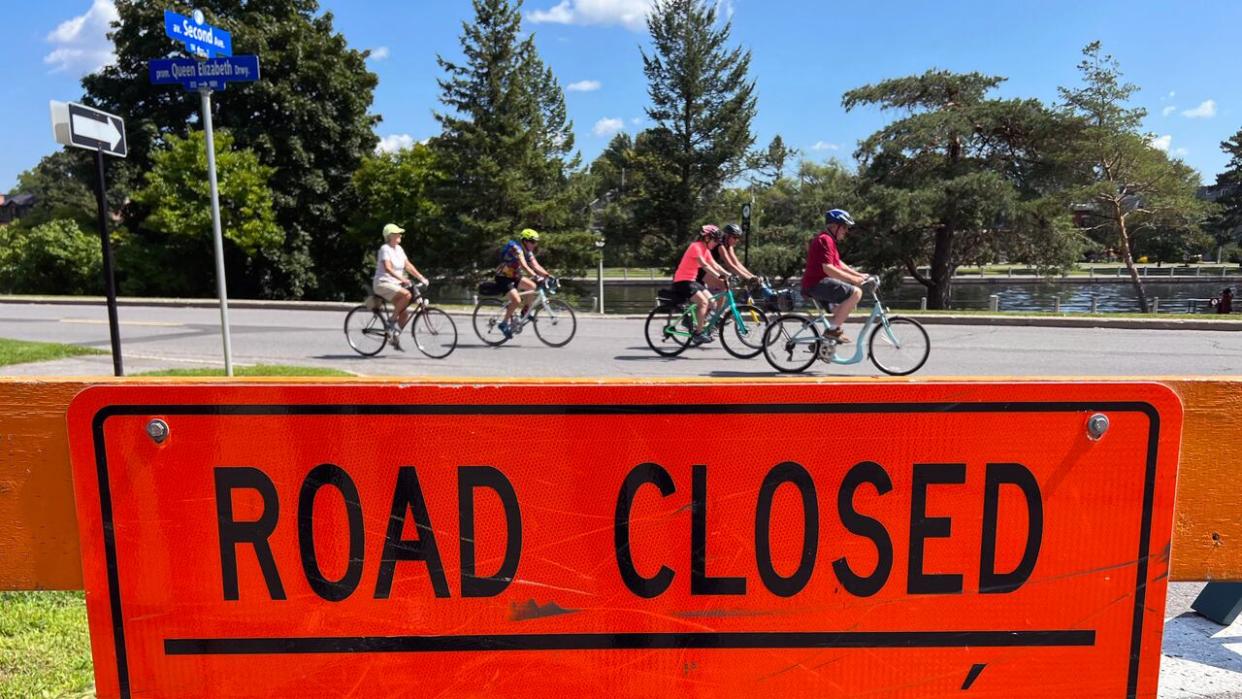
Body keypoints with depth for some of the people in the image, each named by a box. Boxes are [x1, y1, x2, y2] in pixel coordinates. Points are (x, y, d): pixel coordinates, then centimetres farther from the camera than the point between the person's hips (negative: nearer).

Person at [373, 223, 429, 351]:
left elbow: (408, 265, 9)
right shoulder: (385, 249, -12)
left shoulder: (398, 249, 11)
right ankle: (392, 322, -18)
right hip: (383, 284, -8)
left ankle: (395, 337, 15)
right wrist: (402, 279, -37)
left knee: (405, 313, -2)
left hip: (395, 284, 8)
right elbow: (388, 268, -25)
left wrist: (421, 277, -2)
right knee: (407, 294, -31)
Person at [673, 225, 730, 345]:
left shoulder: (705, 249, 11)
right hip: (682, 281, -9)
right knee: (703, 302, -21)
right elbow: (704, 265, -29)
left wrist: (727, 274, -3)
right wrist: (719, 276, -36)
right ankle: (698, 333, -15)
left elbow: (714, 265, 9)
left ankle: (700, 326, 11)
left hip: (692, 280, 9)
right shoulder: (696, 247, -17)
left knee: (711, 301, 0)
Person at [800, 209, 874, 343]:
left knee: (851, 296, 24)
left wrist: (860, 275, 13)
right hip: (817, 284, -11)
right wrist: (853, 279, -22)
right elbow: (828, 268, -24)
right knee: (856, 293, -22)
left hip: (819, 283, 11)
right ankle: (833, 329, -18)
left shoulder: (829, 239, 22)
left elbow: (838, 264, 22)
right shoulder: (825, 240, -14)